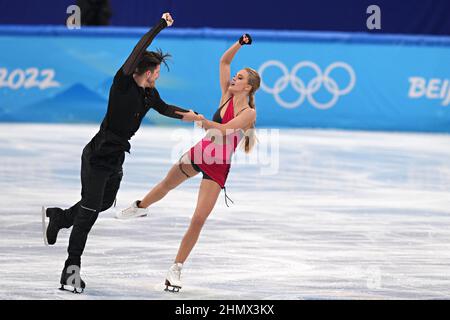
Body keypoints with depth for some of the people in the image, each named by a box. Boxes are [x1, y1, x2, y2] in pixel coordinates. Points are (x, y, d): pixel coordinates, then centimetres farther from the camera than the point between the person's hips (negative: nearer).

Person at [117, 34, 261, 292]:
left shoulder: (249, 113, -19)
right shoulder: (227, 96, -2)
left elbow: (224, 130, -33)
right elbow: (224, 61, 3)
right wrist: (240, 44, -7)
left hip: (218, 167, -6)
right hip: (200, 153, 6)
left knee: (199, 218, -12)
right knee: (168, 183, 30)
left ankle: (177, 269, -1)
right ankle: (141, 207, 62)